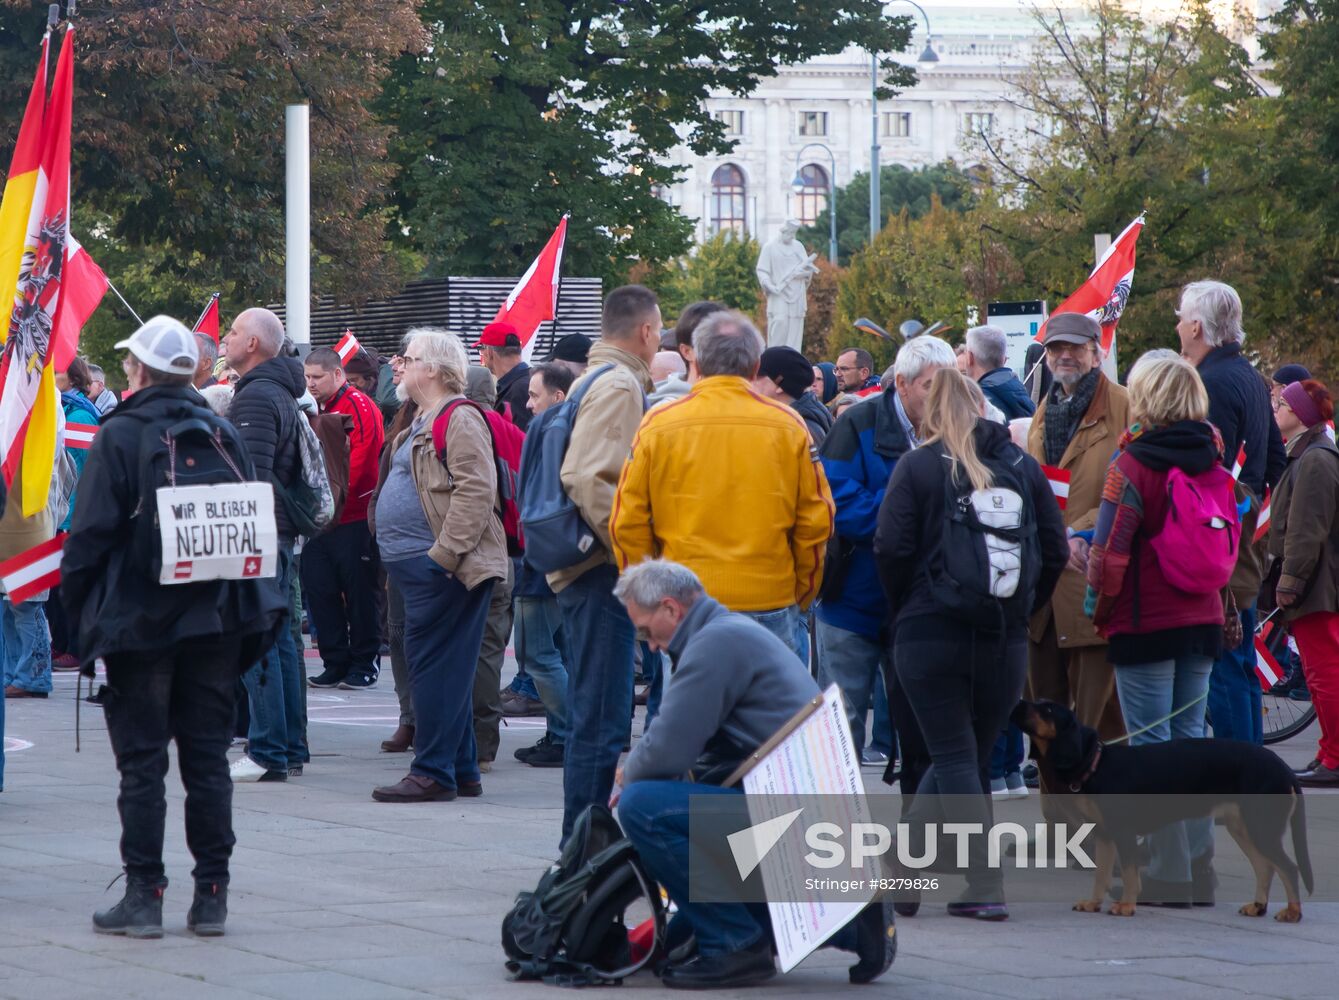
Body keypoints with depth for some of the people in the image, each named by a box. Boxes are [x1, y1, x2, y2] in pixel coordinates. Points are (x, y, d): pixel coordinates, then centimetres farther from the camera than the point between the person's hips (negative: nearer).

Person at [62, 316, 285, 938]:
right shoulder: (222, 434, 6)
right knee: (208, 757, 8)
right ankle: (211, 894, 8)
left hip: (138, 622, -4)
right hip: (216, 620, 4)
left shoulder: (119, 436, -9)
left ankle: (144, 894, -1)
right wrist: (241, 607, 17)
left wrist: (78, 606, 2)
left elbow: (91, 534, -10)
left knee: (141, 763, 1)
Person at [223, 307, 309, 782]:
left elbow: (253, 474, -21)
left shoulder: (255, 396, -14)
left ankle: (267, 753, -10)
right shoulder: (281, 392, 18)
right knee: (278, 640, 12)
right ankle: (291, 749, 15)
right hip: (280, 533, 10)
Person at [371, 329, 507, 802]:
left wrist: (444, 552, -24)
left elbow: (476, 490, -21)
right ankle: (462, 771, 17)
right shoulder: (424, 422, 21)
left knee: (434, 665, -10)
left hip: (441, 570, -11)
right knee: (445, 668, 12)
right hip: (419, 567, 11)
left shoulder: (459, 420, -12)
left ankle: (433, 772, -8)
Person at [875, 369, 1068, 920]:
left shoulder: (918, 466, -5)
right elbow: (1055, 550, 4)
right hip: (1005, 639, 3)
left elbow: (891, 547, -11)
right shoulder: (1023, 465, 6)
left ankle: (986, 887, -9)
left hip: (931, 632, -3)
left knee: (955, 758, 0)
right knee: (972, 753, 14)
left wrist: (902, 610, 4)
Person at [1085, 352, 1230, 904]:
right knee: (1190, 738, 12)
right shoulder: (1211, 459, 5)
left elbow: (1110, 552, -14)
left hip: (1146, 624, -6)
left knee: (1151, 744, -1)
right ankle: (1198, 867, 13)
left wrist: (1100, 607, 1)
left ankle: (1166, 871, -2)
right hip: (1202, 620, 6)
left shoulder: (1133, 465, -14)